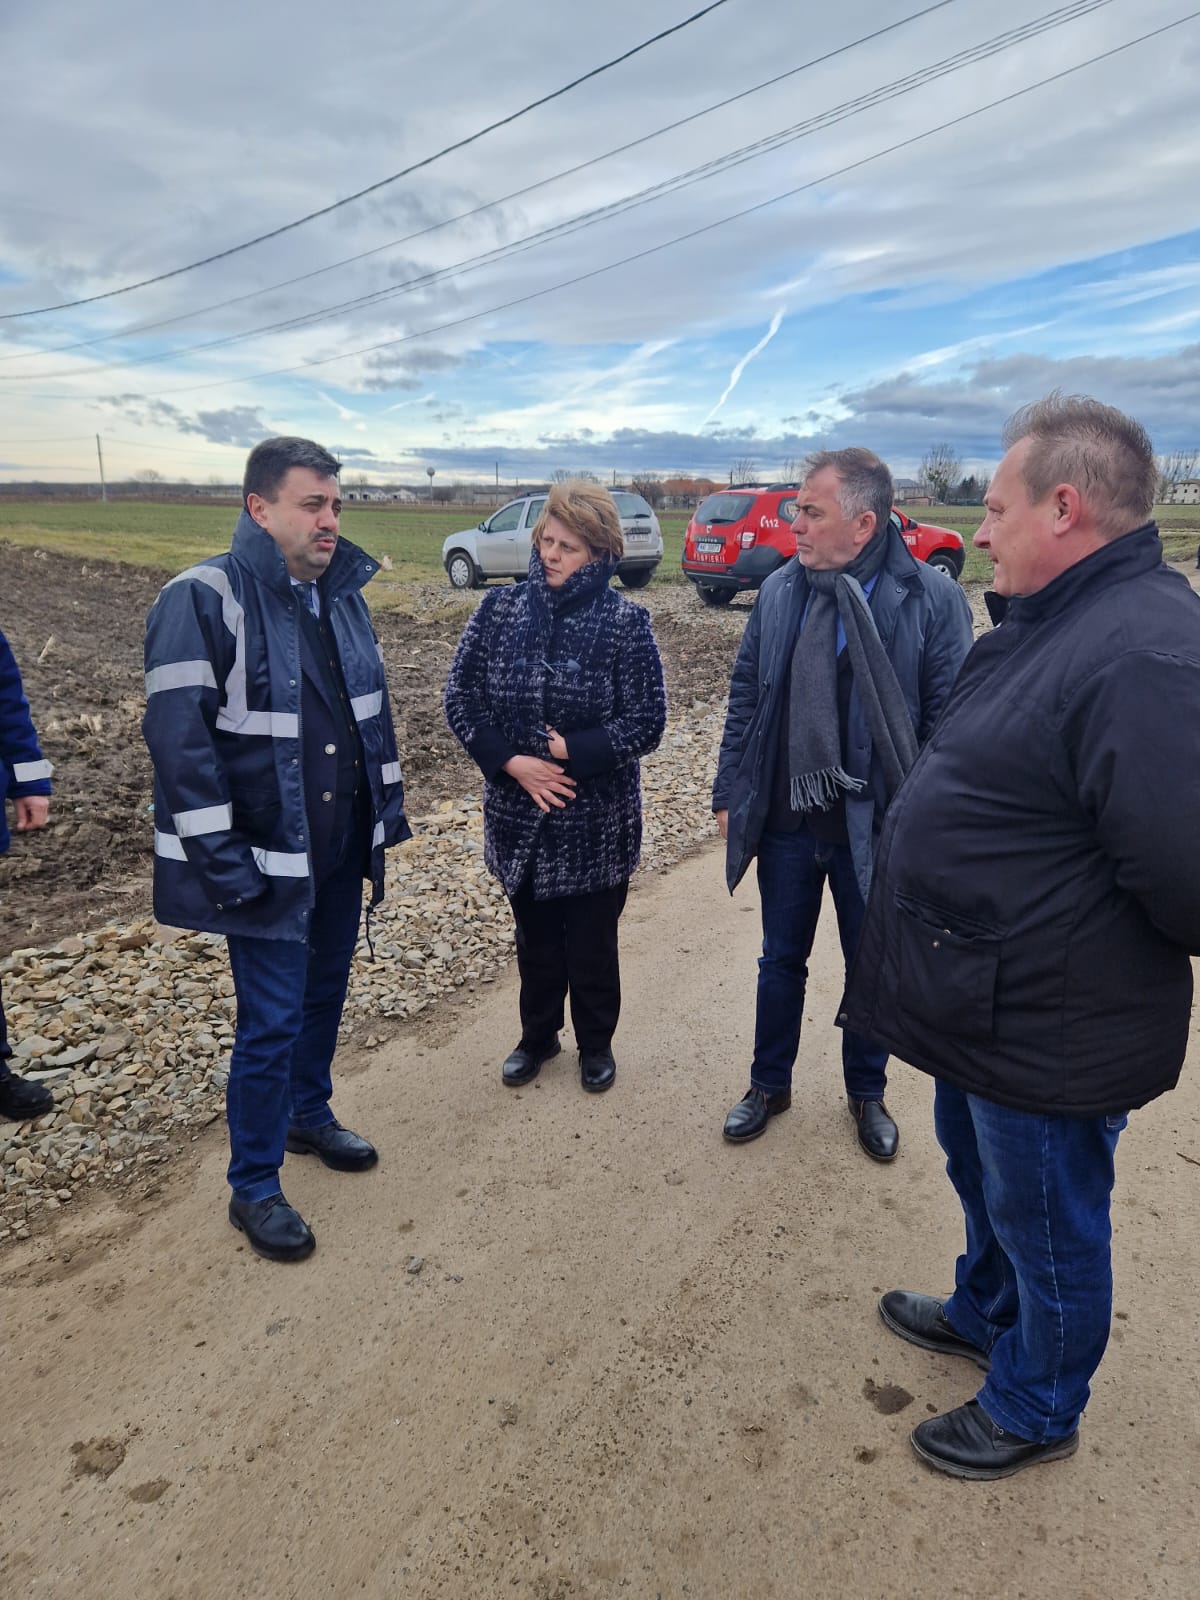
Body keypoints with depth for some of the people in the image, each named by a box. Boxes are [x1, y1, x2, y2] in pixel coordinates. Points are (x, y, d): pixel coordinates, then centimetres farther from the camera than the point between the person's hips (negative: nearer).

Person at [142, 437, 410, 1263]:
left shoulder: (343, 595, 6)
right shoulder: (203, 599, -16)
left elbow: (373, 708, 14)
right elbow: (180, 739, -19)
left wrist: (389, 806, 11)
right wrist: (220, 860, -20)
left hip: (343, 845, 7)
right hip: (267, 855, -7)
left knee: (325, 992, 21)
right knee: (272, 1021, 1)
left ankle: (310, 1114, 44)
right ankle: (254, 1186, 21)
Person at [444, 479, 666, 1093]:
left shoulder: (624, 623, -10)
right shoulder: (499, 609, -2)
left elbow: (645, 723, -11)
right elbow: (461, 698, -3)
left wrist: (569, 751, -20)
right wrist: (511, 762, -15)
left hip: (597, 821, -2)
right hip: (518, 813, 3)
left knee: (592, 942, 14)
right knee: (535, 938, 19)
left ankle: (596, 1045, 37)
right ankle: (537, 1036, 41)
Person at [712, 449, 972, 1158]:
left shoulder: (930, 598, -13)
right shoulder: (780, 591, 0)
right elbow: (746, 698, 5)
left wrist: (929, 825, -13)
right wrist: (731, 796, 4)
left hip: (874, 828, -3)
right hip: (785, 820, 3)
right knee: (781, 960, 18)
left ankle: (867, 1092, 40)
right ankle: (770, 1084, 39)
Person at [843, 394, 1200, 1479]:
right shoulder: (1048, 622, 5)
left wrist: (1085, 954, -14)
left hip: (1049, 1032, -9)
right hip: (988, 1002, 9)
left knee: (1046, 1224, 15)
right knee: (981, 1176, 29)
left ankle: (1035, 1409, 41)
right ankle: (985, 1315, 55)